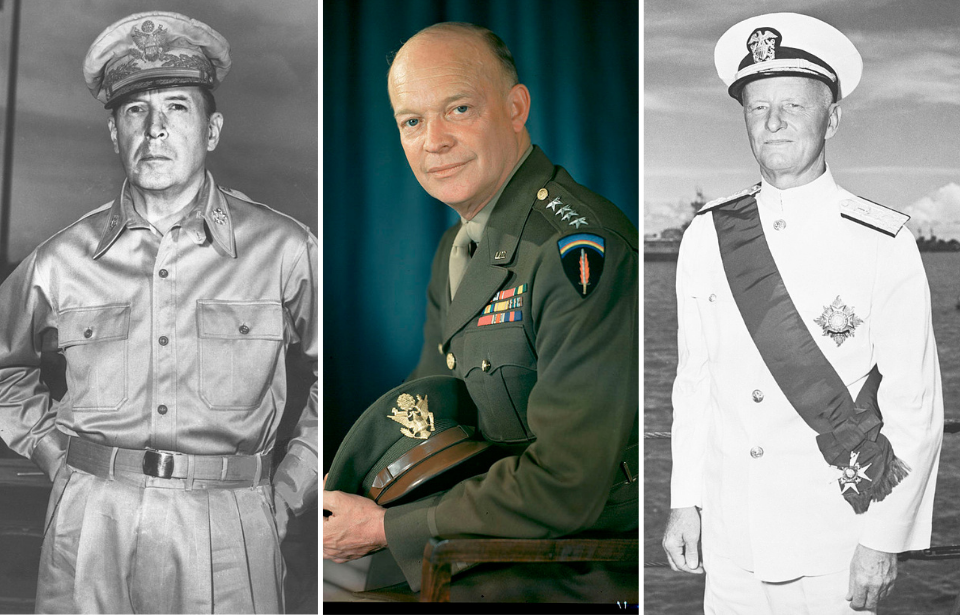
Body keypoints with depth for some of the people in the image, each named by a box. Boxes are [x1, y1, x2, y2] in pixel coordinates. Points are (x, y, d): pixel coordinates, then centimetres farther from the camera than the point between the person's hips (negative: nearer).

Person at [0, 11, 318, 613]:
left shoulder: (282, 249, -1)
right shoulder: (62, 261, 5)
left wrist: (289, 491, 5)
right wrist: (55, 453, 12)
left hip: (227, 540, -1)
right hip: (90, 532, 2)